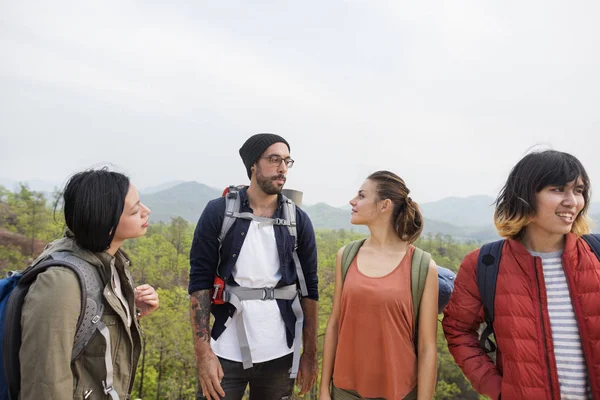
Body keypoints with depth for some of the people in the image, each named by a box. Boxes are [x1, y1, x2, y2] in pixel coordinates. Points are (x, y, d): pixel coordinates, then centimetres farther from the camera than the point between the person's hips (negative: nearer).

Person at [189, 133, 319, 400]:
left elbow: (309, 288, 4)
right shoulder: (218, 212, -5)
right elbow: (199, 281, -6)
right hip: (226, 352, -1)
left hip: (279, 354, 2)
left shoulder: (298, 221, 1)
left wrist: (310, 353, 3)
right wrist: (203, 351, -11)